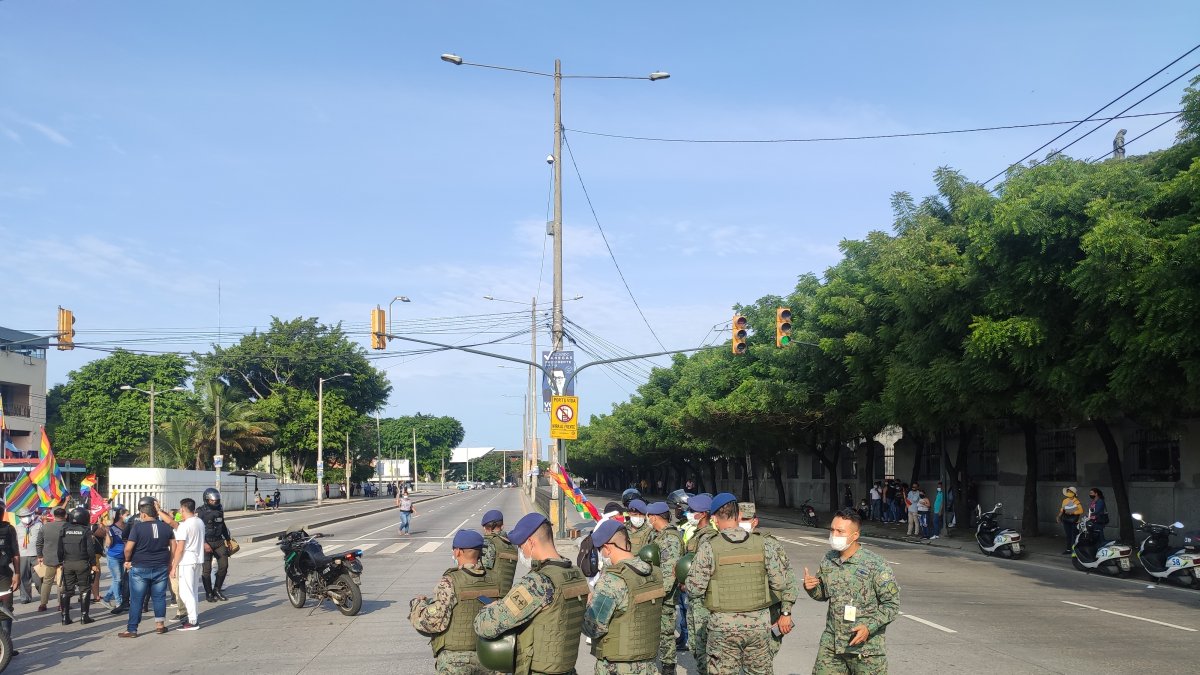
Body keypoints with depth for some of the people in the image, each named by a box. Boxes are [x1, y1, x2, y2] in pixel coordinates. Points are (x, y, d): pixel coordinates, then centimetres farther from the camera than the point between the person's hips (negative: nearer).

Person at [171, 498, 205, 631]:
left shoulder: (184, 526, -17)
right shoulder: (200, 522, 7)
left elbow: (179, 549, -18)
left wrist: (173, 567, -13)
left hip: (186, 561, -8)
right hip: (198, 559, 8)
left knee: (185, 591, -2)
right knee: (193, 590, 19)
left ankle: (192, 621, -2)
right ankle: (194, 616, 26)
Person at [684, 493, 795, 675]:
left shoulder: (708, 548, -10)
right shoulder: (764, 544, -3)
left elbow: (695, 589, -8)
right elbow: (780, 583, -1)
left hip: (724, 625, -2)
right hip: (759, 622, 2)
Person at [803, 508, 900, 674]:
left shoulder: (876, 565, -14)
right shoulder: (828, 560, 3)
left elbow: (892, 604, -11)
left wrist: (870, 627, -22)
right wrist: (811, 587, -5)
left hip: (866, 647, -5)